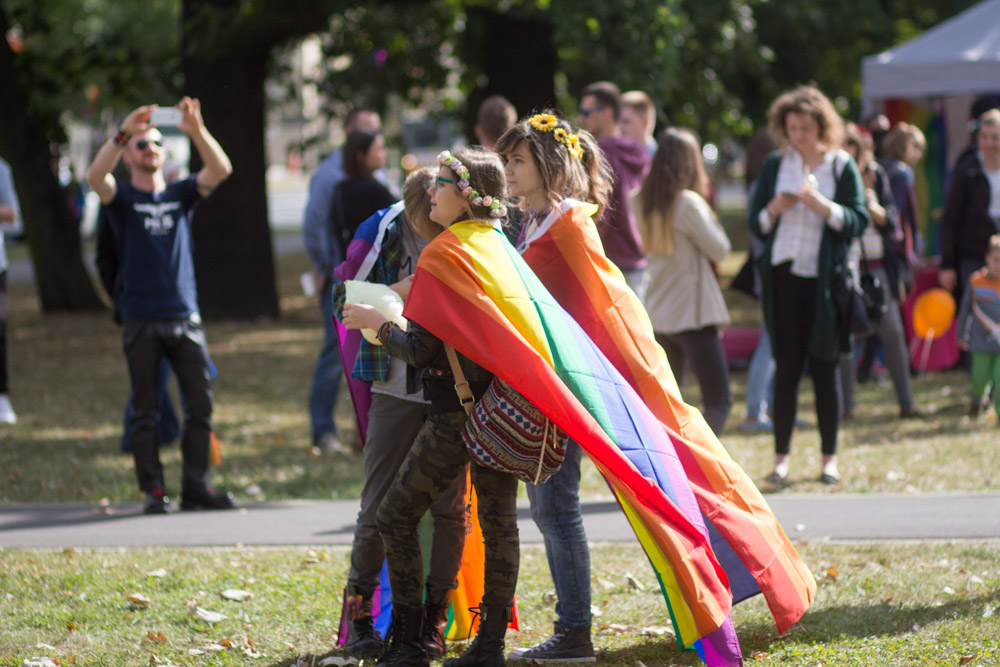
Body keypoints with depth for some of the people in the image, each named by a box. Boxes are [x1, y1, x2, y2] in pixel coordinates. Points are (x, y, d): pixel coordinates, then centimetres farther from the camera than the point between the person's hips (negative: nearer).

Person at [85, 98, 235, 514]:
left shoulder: (181, 194, 11)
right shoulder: (123, 198, 4)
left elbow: (220, 170, -5)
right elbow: (95, 176, -18)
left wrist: (197, 131, -22)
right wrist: (123, 132, -30)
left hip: (185, 316, 3)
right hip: (142, 320, -3)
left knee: (201, 405, -1)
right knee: (145, 411, 0)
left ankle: (195, 487, 6)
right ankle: (153, 491, 4)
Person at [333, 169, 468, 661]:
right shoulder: (381, 232, -5)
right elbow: (342, 299, -4)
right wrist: (395, 292, -19)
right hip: (397, 386, -1)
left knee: (449, 505, 1)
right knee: (379, 505, 0)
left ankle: (434, 621, 12)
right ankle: (358, 617, 14)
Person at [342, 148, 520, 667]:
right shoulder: (500, 250, 7)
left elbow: (421, 350, -16)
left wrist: (377, 324, 0)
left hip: (456, 416, -8)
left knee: (396, 517, 4)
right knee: (498, 523, 9)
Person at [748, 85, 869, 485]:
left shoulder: (841, 166, 3)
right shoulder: (775, 165, 9)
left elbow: (858, 222, -3)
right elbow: (756, 225, 11)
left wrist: (822, 205, -18)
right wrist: (775, 209, -10)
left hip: (825, 279, -2)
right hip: (783, 275, 2)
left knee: (824, 368, 0)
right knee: (786, 367, 0)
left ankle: (829, 458, 6)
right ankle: (781, 457, 3)